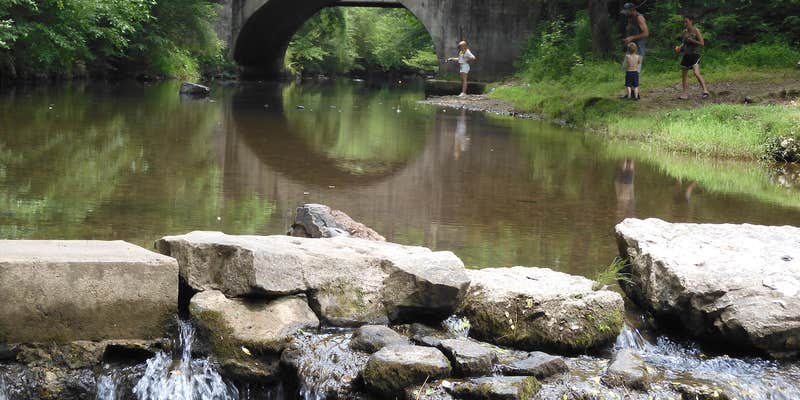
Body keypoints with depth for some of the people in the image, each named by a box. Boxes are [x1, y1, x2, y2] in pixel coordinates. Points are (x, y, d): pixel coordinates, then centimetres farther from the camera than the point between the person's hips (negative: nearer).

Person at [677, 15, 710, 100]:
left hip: (694, 54, -8)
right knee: (684, 74, 8)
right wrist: (681, 47, 6)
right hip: (686, 55, 8)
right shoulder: (685, 32, 10)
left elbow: (702, 43, -10)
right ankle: (685, 94, 15)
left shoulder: (696, 31, -8)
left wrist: (692, 40, -19)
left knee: (696, 73, -23)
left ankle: (705, 90, -26)